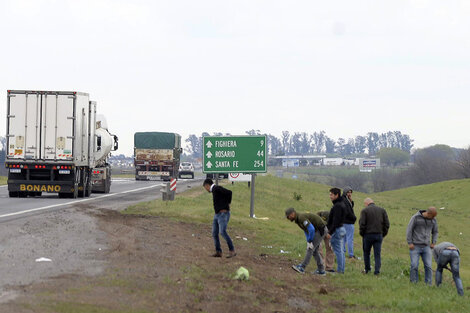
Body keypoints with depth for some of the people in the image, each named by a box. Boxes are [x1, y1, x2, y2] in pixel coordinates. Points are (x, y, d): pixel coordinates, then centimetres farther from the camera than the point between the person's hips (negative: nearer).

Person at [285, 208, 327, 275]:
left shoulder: (301, 218, -23)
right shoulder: (297, 220, 10)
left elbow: (311, 229, -29)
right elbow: (306, 230, 20)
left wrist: (310, 241, -17)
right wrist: (308, 241, 8)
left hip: (320, 230, -10)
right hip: (317, 230, 10)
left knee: (310, 249, -11)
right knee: (315, 251, 10)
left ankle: (302, 267, -12)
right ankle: (321, 270, 12)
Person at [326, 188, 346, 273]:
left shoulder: (337, 206, -17)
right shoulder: (341, 204, 15)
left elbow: (336, 220, -23)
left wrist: (330, 232, -22)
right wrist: (330, 230, 22)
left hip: (337, 230, -10)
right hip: (342, 229, 10)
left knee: (338, 251, -7)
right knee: (341, 251, 11)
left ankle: (339, 270, -6)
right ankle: (341, 269, 15)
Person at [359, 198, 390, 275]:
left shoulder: (364, 211, -5)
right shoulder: (382, 210, 7)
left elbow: (362, 224, -10)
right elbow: (387, 224, 4)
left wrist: (361, 233, 3)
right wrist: (383, 234, 12)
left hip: (368, 235, -3)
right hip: (379, 235, 3)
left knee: (366, 253, 14)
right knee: (377, 254, 5)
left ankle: (367, 269, 19)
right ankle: (377, 270, -2)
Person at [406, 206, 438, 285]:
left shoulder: (433, 220, 3)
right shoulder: (416, 217, -10)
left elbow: (435, 232, 18)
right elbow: (409, 230, -7)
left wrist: (433, 243, 5)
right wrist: (410, 243, -12)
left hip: (426, 247, 3)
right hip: (415, 246, -3)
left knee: (428, 266, -6)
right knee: (414, 266, -11)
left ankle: (429, 285, -1)